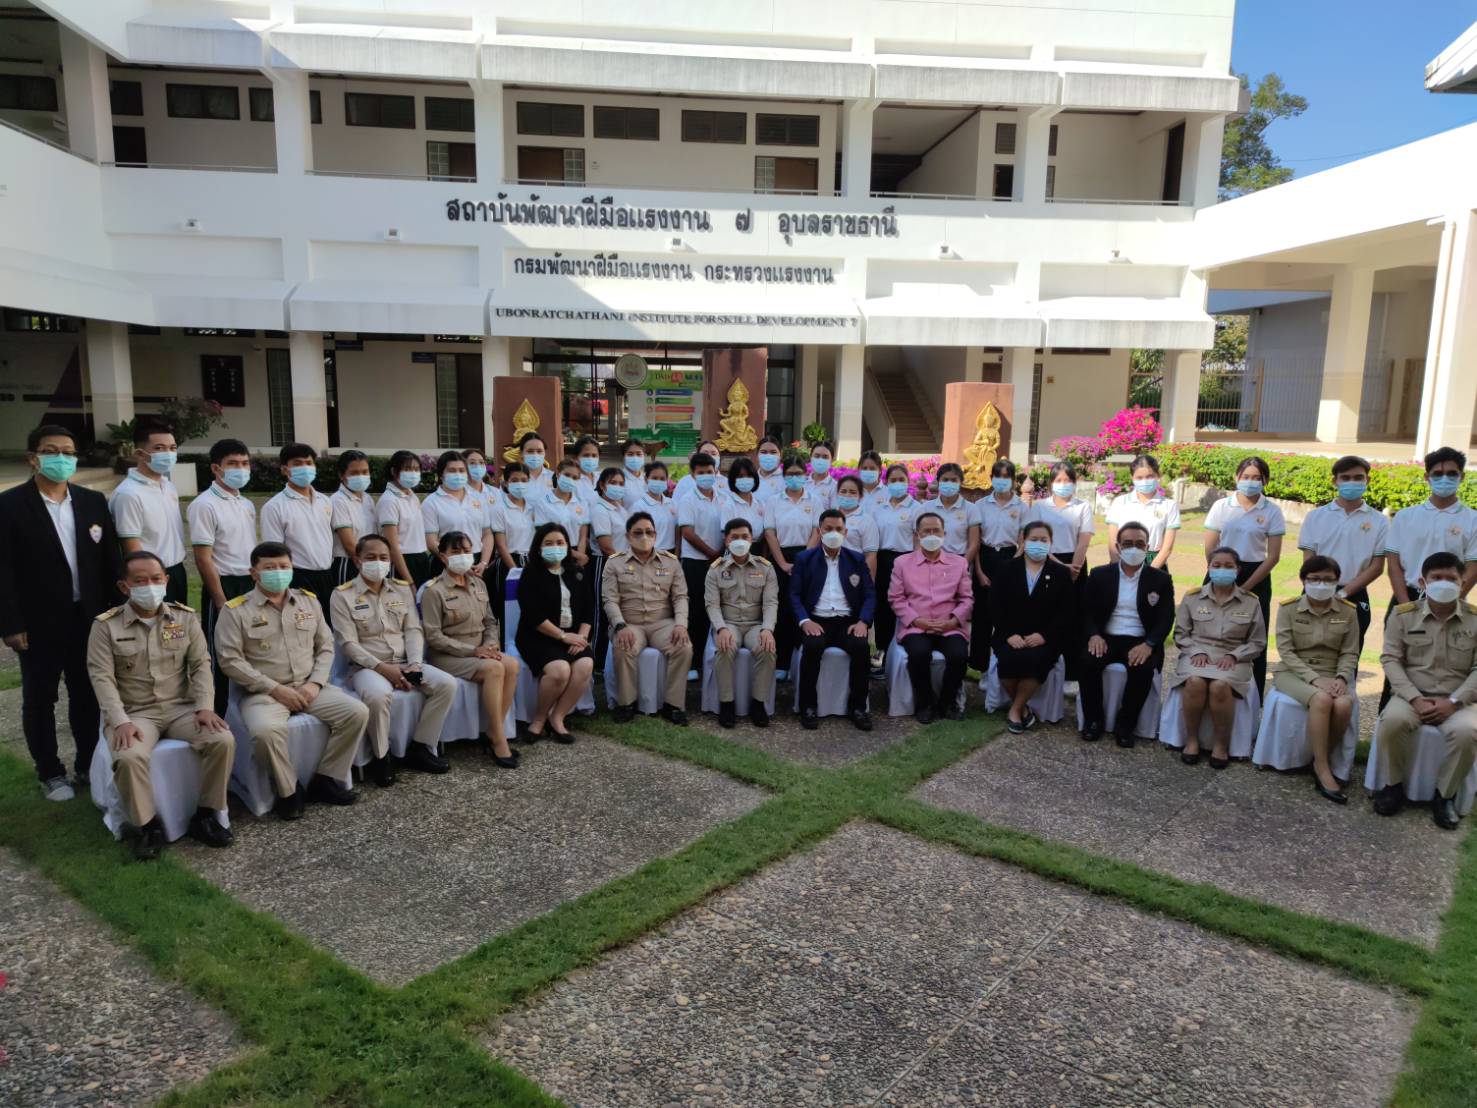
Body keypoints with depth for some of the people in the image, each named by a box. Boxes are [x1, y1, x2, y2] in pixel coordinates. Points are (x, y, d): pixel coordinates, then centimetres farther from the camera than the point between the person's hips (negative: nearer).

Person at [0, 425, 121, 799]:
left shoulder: (93, 501, 5)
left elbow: (110, 560, 7)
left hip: (88, 618, 4)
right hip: (39, 623, -3)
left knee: (87, 694, 14)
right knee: (39, 699, 11)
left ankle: (88, 764, 29)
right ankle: (51, 773, 24)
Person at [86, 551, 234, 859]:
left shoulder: (186, 617, 5)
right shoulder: (106, 625, -1)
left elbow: (201, 665, 3)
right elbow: (102, 677, -7)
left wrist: (205, 707, -11)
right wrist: (121, 721, -20)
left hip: (182, 708, 2)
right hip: (134, 713, -2)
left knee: (223, 740, -24)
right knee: (128, 758, -33)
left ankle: (205, 815, -6)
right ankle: (147, 825, -9)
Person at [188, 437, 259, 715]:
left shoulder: (247, 505, 12)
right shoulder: (204, 505, -12)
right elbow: (203, 559, -15)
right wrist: (222, 603, -16)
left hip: (251, 585, 7)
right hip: (223, 586, -7)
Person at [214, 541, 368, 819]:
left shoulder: (309, 601, 11)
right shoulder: (236, 611, -3)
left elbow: (325, 647, 12)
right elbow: (230, 660, -9)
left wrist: (315, 683, -5)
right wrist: (275, 688, -15)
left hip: (308, 687, 4)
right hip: (263, 692, -4)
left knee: (357, 712, -16)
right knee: (266, 731, -36)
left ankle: (325, 780, -2)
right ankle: (288, 791, -10)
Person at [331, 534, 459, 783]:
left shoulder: (402, 588, 13)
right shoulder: (343, 595, -2)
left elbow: (413, 630, 7)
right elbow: (348, 643, -9)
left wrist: (415, 663, -10)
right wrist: (382, 667, -19)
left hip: (405, 663, 5)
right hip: (367, 666, -5)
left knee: (447, 684, -19)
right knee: (378, 695, -39)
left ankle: (420, 748, -7)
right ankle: (380, 758, -13)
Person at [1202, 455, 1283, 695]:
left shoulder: (1272, 512, 0)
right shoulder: (1221, 506, 3)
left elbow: (1273, 556, -1)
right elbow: (1209, 549, 4)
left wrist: (1245, 588, -7)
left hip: (1256, 578, 0)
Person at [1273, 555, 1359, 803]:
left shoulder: (1348, 611, 5)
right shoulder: (1288, 608, -3)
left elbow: (1349, 653, 5)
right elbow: (1286, 651, -8)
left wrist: (1341, 678, -15)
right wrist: (1314, 678, -20)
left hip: (1330, 675, 3)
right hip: (1293, 672, -2)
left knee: (1344, 705, -31)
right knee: (1322, 700, -34)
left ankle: (1320, 759, -9)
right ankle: (1322, 769, -24)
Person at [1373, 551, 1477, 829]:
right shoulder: (1403, 614, 2)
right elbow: (1390, 659, -2)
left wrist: (1453, 702, -15)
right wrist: (1414, 698, -15)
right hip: (1412, 696, 0)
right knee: (1392, 721, -33)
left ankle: (1445, 795, -7)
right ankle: (1393, 786, -8)